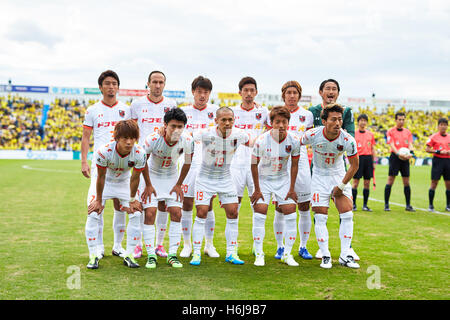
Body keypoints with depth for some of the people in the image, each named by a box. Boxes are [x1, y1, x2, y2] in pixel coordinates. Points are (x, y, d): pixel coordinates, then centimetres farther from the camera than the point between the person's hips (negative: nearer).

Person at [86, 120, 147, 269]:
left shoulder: (139, 153, -29)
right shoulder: (104, 151, -35)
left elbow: (135, 178, -15)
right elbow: (101, 177, -21)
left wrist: (132, 200, -5)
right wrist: (99, 200, -12)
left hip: (124, 182, 2)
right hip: (105, 182, -2)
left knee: (136, 215, -7)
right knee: (93, 214, -13)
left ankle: (129, 255, 5)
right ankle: (93, 256, 0)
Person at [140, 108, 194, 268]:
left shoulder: (187, 141, -22)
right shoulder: (153, 139, -29)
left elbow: (187, 163, -3)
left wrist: (178, 184, -1)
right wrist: (148, 185, -9)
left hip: (172, 178, 2)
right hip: (153, 176, -2)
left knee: (176, 213, -6)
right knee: (150, 213, -11)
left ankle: (172, 255, 4)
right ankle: (151, 255, 0)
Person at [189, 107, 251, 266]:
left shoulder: (239, 135, -13)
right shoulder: (206, 134, -23)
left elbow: (254, 144, 7)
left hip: (225, 179, 3)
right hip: (205, 179, -3)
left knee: (233, 214, 0)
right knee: (201, 214, -7)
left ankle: (231, 253, 12)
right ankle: (196, 253, 4)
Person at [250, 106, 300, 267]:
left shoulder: (293, 140, -16)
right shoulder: (262, 140, -23)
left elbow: (294, 165, -3)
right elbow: (254, 164, -12)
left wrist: (292, 188, -4)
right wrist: (257, 189, -11)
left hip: (283, 179, 2)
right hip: (263, 179, -2)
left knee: (290, 212, -4)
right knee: (260, 212, -11)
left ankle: (287, 254, 8)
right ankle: (259, 254, 0)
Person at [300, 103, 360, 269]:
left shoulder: (348, 140, -21)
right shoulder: (313, 135, -23)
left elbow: (354, 165, -7)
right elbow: (297, 144, -1)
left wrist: (342, 186, -8)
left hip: (339, 176, 1)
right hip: (319, 176, -1)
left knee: (347, 215, -6)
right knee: (320, 217, -6)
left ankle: (344, 255, 4)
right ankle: (325, 256, 5)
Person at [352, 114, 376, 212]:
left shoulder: (370, 134, 11)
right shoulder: (354, 134, 1)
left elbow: (372, 149, 14)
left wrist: (373, 162, 10)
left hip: (368, 158, 4)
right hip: (358, 158, -3)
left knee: (367, 183, 4)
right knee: (355, 182, -4)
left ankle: (365, 205, 10)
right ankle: (353, 204, 4)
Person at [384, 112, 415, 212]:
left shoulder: (408, 132, 13)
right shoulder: (390, 131, 0)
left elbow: (410, 144, 5)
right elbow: (391, 145, -11)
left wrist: (411, 152, -17)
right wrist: (398, 154, -27)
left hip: (405, 158, 4)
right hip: (395, 157, -4)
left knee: (406, 182, 6)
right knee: (390, 181, -5)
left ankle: (408, 205, 13)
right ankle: (386, 205, 0)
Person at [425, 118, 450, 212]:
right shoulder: (434, 137, -2)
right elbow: (427, 149, -4)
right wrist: (438, 152, -15)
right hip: (437, 160, -4)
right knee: (434, 182, -4)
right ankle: (431, 205, 2)